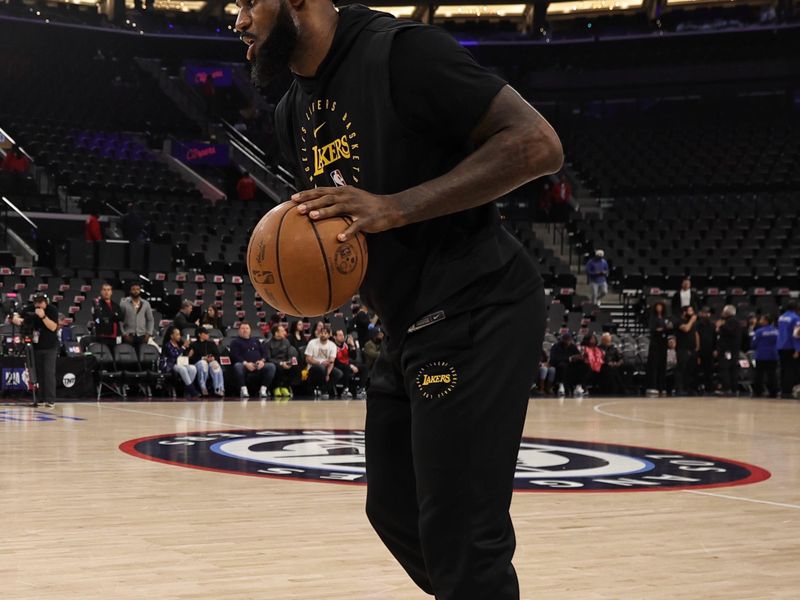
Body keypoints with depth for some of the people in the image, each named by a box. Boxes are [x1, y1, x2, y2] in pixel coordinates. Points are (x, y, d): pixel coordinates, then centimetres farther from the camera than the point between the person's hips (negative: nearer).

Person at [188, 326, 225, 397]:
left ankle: (219, 389, -48)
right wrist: (202, 358, -11)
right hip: (198, 362, -2)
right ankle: (203, 388, -43)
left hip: (212, 361, 2)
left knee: (215, 365, -34)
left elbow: (218, 355, 12)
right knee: (203, 363, -38)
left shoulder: (212, 343, 24)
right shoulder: (194, 345, 14)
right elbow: (191, 358, 2)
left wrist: (213, 358, -10)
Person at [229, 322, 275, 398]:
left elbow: (265, 352, 18)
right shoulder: (235, 342, 16)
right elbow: (235, 356, 0)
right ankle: (243, 389, -31)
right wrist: (245, 363, -17)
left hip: (259, 365, 3)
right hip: (244, 365, -3)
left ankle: (263, 389, -24)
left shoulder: (255, 341, 29)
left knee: (271, 366, -25)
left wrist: (262, 361, -6)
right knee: (237, 366, -38)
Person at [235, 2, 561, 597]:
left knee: (461, 538, -8)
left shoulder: (402, 51, -15)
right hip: (409, 329, 10)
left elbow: (537, 144, -21)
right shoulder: (294, 113, 12)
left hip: (475, 315, -10)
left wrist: (396, 207, -25)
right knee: (395, 510, 17)